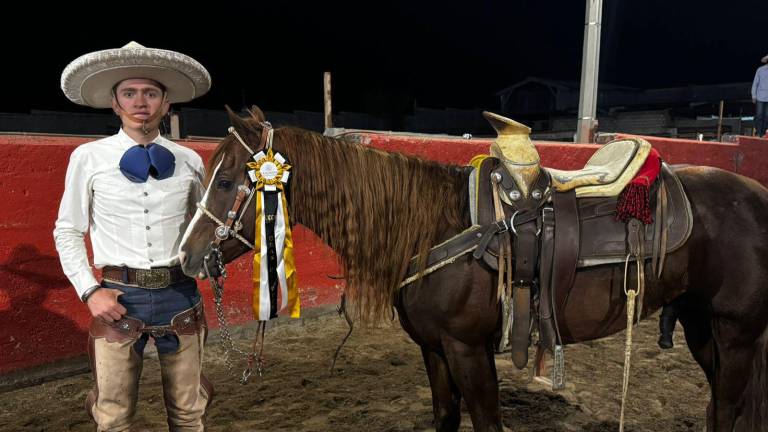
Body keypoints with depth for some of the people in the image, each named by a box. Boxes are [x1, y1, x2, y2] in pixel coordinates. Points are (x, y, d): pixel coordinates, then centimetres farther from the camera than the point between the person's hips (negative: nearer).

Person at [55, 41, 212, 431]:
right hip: (118, 297, -1)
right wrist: (88, 291, -5)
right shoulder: (88, 157, -1)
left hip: (180, 293, 2)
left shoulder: (189, 161, 3)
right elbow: (67, 232, 4)